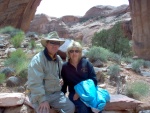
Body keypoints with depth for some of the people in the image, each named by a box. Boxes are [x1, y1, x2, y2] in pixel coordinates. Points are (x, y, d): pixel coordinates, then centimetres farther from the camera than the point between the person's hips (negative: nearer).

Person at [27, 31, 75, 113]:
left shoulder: (58, 59, 9)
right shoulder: (38, 59, -18)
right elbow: (35, 83, -25)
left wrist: (61, 80, 6)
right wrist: (42, 100, -27)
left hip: (56, 93, 7)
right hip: (40, 95, -6)